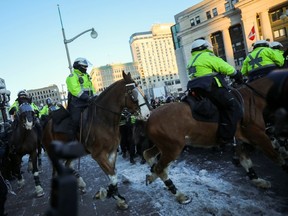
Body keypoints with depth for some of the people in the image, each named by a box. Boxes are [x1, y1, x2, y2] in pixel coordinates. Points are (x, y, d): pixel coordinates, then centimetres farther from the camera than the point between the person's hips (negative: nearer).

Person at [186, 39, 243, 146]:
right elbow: (225, 68, -3)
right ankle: (226, 139, -20)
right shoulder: (207, 56, 0)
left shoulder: (192, 61, 28)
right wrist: (237, 75, 13)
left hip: (198, 90, 10)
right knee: (232, 107, -12)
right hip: (211, 88, -10)